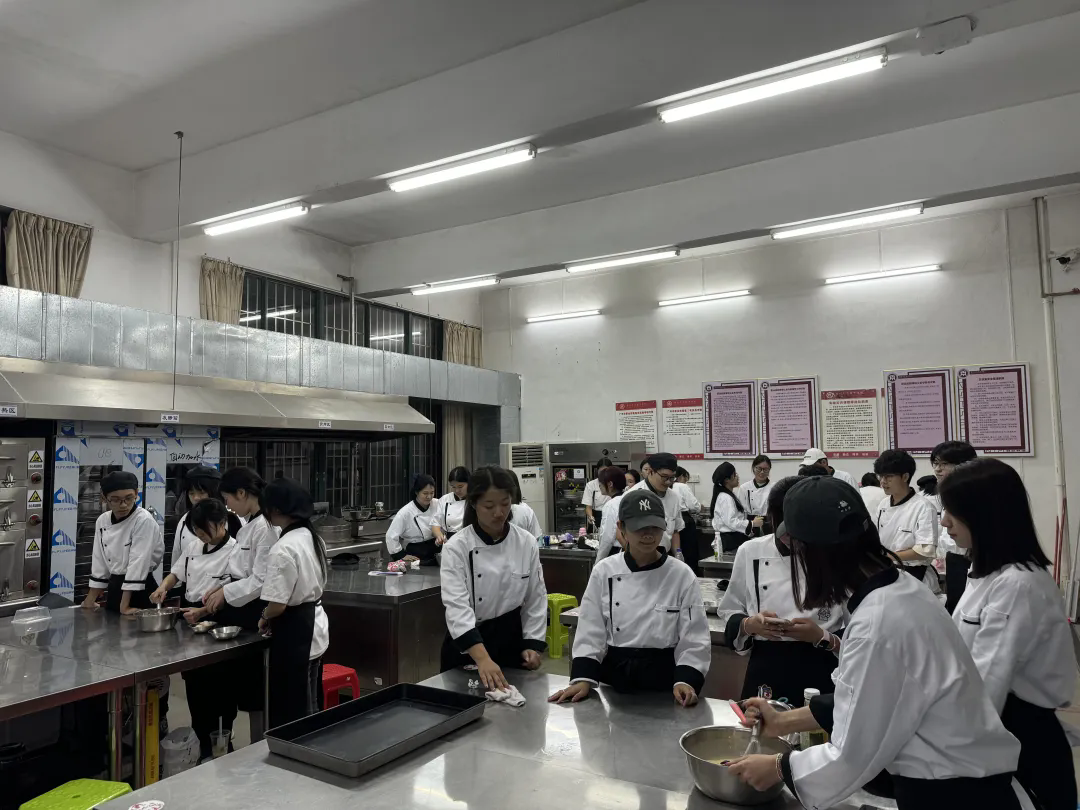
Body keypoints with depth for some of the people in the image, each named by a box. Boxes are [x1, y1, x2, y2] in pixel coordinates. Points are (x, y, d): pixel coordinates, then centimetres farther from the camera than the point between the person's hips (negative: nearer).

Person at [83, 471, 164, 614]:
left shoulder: (144, 520, -19)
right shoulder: (102, 521, 2)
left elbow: (138, 562, -21)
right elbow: (99, 561, 9)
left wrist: (124, 605, -21)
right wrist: (90, 600, 11)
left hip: (140, 590, -6)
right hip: (114, 588, 6)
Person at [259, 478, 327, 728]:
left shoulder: (283, 549, -23)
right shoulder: (313, 538, 5)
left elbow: (277, 605, -23)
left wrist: (264, 619, -1)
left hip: (292, 629, -9)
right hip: (313, 623, 9)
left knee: (288, 706, 5)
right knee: (305, 701, 20)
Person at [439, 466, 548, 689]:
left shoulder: (526, 543, -7)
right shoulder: (456, 548, -18)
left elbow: (536, 599, 2)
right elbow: (457, 607, -29)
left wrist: (533, 644, -6)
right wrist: (482, 658, -41)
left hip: (512, 640, 3)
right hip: (467, 647, -2)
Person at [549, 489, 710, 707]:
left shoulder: (682, 575, -6)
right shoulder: (604, 572, -3)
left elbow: (694, 639, -5)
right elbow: (590, 632, -1)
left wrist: (685, 681, -18)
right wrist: (583, 679, -11)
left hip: (662, 677, -1)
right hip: (615, 676, 1)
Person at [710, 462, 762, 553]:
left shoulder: (730, 495, 15)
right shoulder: (725, 498, -17)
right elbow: (731, 522, -23)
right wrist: (752, 523, -17)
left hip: (736, 538, 10)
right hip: (729, 540, -10)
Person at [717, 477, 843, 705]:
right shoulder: (750, 552, -1)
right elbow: (729, 613, 7)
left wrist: (822, 637, -20)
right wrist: (749, 625, -13)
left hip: (820, 677, -1)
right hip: (764, 674, 2)